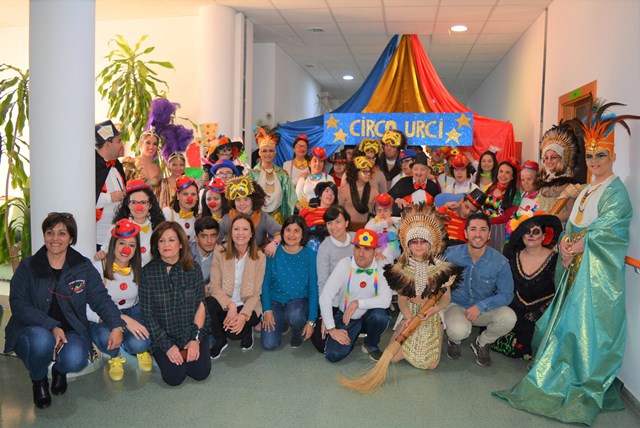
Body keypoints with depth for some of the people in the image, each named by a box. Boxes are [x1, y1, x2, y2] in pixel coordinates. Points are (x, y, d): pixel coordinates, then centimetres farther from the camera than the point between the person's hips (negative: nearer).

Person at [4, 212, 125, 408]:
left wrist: (117, 326, -24)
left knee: (75, 360, -31)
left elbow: (100, 299, -4)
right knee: (41, 341, -36)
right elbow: (18, 304, -11)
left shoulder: (84, 267, 2)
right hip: (33, 330, 0)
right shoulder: (27, 267, -1)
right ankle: (38, 380, 1)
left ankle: (60, 370, 11)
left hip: (71, 331, 1)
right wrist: (51, 326, -26)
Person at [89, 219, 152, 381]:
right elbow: (88, 309, -25)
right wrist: (122, 319, -34)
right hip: (103, 319, -2)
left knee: (138, 343, -31)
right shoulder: (98, 269, -17)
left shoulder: (138, 269, -3)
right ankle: (114, 357, 1)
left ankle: (141, 350, 10)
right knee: (107, 337, -37)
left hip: (132, 312, 2)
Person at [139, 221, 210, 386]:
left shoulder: (193, 269, -1)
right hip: (163, 337, -2)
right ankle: (163, 356, 15)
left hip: (193, 333, 2)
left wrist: (195, 339, -12)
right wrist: (167, 346, -13)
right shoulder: (148, 272, -8)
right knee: (175, 377, -17)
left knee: (201, 372, -13)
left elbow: (201, 305, -2)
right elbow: (148, 314, -8)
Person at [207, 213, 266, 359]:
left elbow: (255, 293, -9)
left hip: (247, 305, -1)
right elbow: (214, 286, -11)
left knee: (234, 331, -30)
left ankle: (248, 329, 11)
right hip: (223, 302, 1)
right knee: (207, 306, -32)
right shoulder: (220, 251, -7)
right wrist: (230, 306, -26)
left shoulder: (259, 257, -7)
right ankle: (220, 341, -1)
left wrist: (243, 315, -24)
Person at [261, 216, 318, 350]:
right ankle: (282, 322, 19)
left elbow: (313, 288, -7)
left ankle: (299, 333, 1)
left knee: (294, 315, -37)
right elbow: (266, 283, 0)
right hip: (276, 302, 2)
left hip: (299, 300, -1)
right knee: (269, 344, -15)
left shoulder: (310, 255, -9)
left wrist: (311, 321, -10)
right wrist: (267, 311, -11)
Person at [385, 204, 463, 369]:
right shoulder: (402, 268, -3)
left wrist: (434, 308, -25)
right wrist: (409, 317, -22)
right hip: (410, 314, 1)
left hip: (432, 316, -1)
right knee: (394, 357, -14)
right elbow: (401, 299, -3)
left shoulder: (440, 267, -6)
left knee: (430, 364, -14)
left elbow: (446, 297, -4)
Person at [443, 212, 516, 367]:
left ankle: (482, 343, 6)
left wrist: (481, 306, -21)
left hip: (485, 309, 2)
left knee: (508, 317, -28)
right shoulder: (451, 254, -12)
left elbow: (506, 294, -9)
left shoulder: (500, 262, -12)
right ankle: (454, 340, 9)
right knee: (459, 330, -35)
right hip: (455, 305, -2)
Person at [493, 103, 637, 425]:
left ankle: (589, 387, 8)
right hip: (576, 265, 8)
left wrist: (578, 246, -16)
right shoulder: (586, 190, 16)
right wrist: (565, 244, -6)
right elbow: (571, 225, 12)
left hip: (598, 268, -8)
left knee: (589, 323, -4)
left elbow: (606, 229, -18)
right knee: (568, 320, 12)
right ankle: (562, 376, 26)